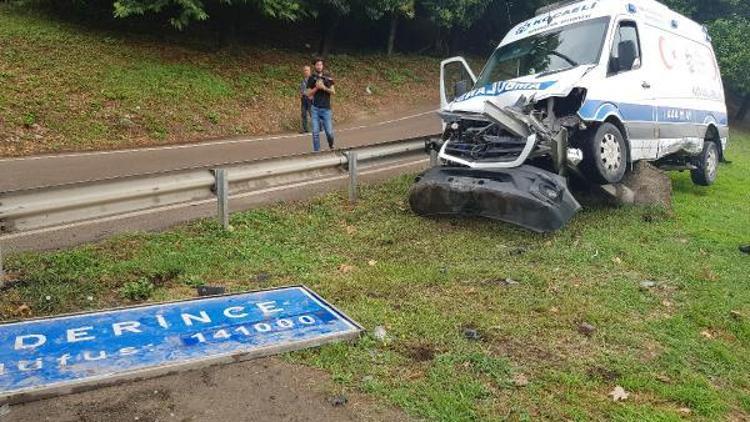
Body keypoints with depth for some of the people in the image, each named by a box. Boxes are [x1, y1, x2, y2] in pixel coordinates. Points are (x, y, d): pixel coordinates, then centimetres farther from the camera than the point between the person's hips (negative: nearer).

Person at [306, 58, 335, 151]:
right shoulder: (311, 78, 5)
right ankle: (316, 151, 7)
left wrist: (324, 88, -13)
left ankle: (331, 146, 29)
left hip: (326, 108, 0)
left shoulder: (328, 77, 6)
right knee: (315, 132, -2)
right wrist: (316, 88, -13)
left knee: (329, 132, -1)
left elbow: (333, 92, 3)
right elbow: (309, 94, 3)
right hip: (315, 109, 0)